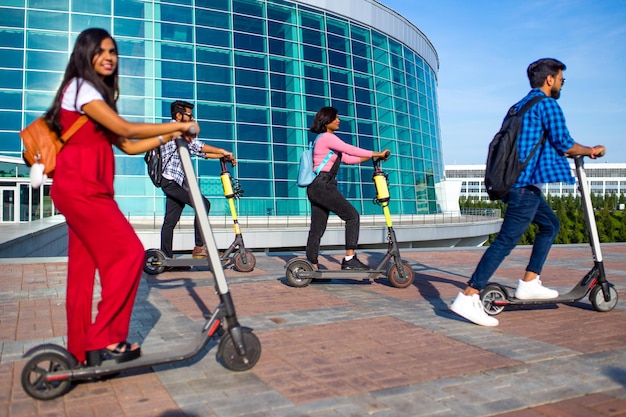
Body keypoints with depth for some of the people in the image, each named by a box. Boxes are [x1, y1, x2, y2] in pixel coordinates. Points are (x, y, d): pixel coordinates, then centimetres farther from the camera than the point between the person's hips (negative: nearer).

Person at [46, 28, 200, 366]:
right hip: (80, 187, -9)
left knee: (83, 267, 8)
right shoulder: (80, 87, -6)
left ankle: (81, 350, 14)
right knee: (128, 253, -12)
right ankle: (104, 341, -6)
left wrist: (169, 136, 6)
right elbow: (126, 128, -17)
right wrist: (178, 125, -10)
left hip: (82, 189, 9)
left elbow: (128, 146, 15)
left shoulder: (96, 94, 24)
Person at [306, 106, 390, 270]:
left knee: (317, 229, 7)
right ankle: (349, 259, -9)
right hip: (322, 185, -10)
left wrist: (371, 157, 15)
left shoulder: (327, 139, 23)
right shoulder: (326, 137, -7)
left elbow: (348, 158, 20)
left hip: (316, 188, 10)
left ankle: (312, 266, 8)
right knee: (352, 215, -8)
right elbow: (351, 150, -13)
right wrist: (378, 154, -6)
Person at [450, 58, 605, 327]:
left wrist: (572, 153, 34)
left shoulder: (521, 105, 22)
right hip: (526, 183, -10)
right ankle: (468, 298, -18)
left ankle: (529, 283, 21)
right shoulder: (547, 104, -5)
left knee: (550, 224, 23)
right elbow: (563, 143, -9)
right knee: (507, 239, -13)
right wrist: (590, 151, 10)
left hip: (513, 181, 10)